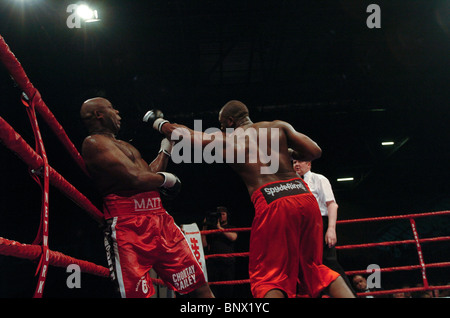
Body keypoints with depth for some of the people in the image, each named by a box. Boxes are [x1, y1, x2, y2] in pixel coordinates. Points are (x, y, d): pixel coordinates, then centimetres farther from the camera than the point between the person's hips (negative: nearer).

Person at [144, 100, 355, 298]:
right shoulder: (278, 126, 19)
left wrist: (157, 121, 46)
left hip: (271, 202, -3)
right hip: (304, 195, 4)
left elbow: (180, 134, 28)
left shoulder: (223, 140, 17)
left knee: (269, 277, 3)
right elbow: (315, 151, 13)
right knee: (315, 268, 18)